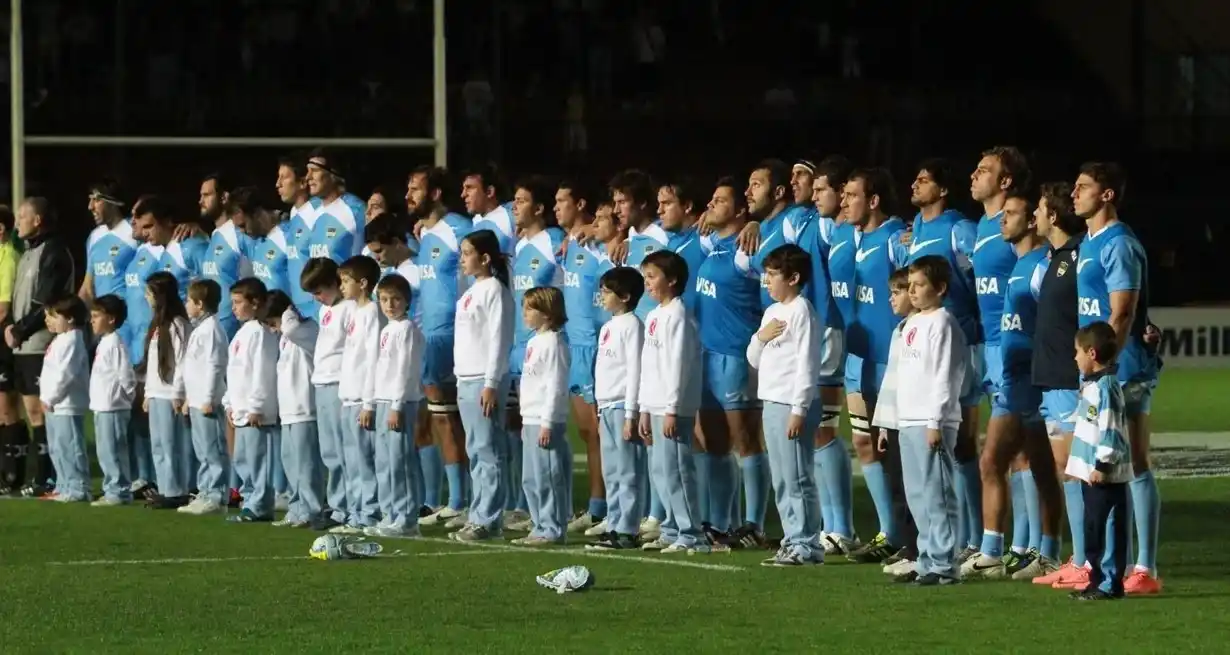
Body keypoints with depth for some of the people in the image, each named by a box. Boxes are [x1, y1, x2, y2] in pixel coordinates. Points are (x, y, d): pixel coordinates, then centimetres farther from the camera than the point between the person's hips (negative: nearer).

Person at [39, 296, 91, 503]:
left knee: (70, 447, -9)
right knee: (57, 448, 16)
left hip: (67, 406, -11)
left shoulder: (71, 342, -16)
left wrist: (50, 398, -18)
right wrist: (46, 398, 16)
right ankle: (64, 487, 24)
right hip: (55, 406, 11)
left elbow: (64, 374, -22)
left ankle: (78, 489, -7)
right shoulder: (60, 340, 17)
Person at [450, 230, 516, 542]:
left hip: (485, 380, -9)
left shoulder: (495, 290, -10)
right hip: (466, 379, 9)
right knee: (476, 452, 10)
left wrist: (491, 384, -18)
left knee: (487, 452, -8)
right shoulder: (471, 292, 17)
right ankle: (479, 517, 12)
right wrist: (462, 379, 17)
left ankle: (488, 520, -9)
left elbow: (498, 340, -15)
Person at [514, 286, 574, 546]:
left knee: (548, 477, -8)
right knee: (531, 479, 12)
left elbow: (555, 387, -17)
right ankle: (540, 527, 18)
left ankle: (552, 530, -5)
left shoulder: (553, 343, -12)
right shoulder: (534, 342, 17)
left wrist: (547, 423, -19)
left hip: (546, 421, -10)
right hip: (531, 419, 10)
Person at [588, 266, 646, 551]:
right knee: (611, 474, 10)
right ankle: (614, 527, 12)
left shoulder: (631, 325, -9)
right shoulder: (607, 328, 18)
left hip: (623, 406, -9)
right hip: (607, 405, 9)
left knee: (627, 472, -8)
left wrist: (631, 415, -17)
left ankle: (627, 531, -9)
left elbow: (635, 370, -14)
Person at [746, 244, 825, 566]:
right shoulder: (772, 313, 18)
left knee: (797, 478, -8)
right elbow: (754, 359, 22)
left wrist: (799, 410, -18)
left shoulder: (801, 311, -10)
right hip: (771, 403, 9)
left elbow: (806, 364, -15)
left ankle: (807, 545, -6)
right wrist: (761, 336, 0)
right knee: (781, 479, 11)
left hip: (792, 405, -9)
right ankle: (793, 540, 15)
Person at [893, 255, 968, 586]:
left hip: (932, 423, -9)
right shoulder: (912, 324, 18)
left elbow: (944, 376, -14)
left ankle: (944, 565, -9)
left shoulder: (942, 323, -9)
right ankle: (928, 561, 16)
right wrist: (899, 419, 19)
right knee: (917, 496, 11)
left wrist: (936, 422, -18)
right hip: (909, 421, 9)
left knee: (936, 495, -9)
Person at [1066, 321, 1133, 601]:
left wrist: (1102, 465, -21)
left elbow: (1111, 431, -21)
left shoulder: (1106, 387, -17)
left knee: (1108, 528, -6)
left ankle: (1110, 583, -5)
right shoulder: (1090, 383, 13)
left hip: (1106, 474, -10)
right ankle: (1098, 580, 21)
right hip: (1091, 470, 10)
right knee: (1094, 528, 14)